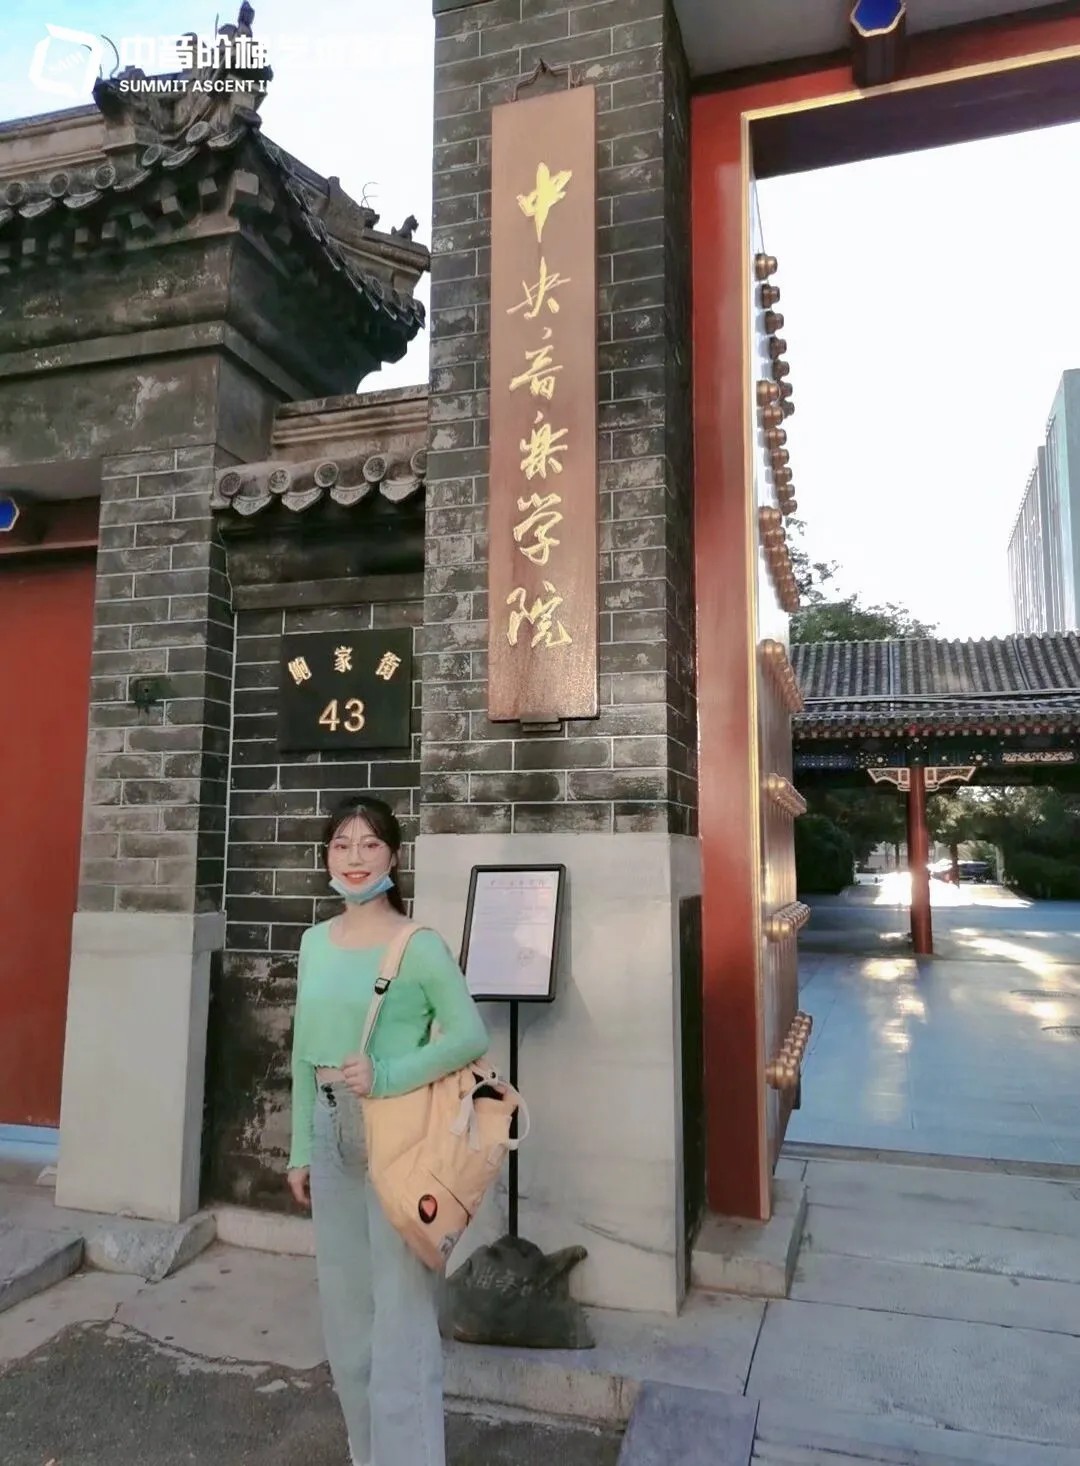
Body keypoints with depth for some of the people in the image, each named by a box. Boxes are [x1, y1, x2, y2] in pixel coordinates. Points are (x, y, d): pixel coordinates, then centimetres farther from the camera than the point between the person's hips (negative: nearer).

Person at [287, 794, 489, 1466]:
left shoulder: (420, 945, -12)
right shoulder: (315, 941, 6)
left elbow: (472, 1036, -12)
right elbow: (306, 1050, 11)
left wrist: (387, 1075, -22)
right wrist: (301, 1146, 12)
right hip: (331, 1128, 7)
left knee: (400, 1302, 0)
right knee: (345, 1304, 18)